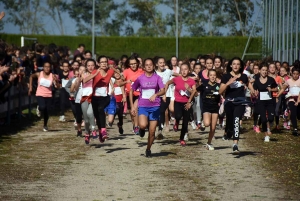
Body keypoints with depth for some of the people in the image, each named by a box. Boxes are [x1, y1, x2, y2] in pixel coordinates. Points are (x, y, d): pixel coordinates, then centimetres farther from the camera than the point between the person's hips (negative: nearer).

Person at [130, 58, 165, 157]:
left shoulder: (157, 78, 0)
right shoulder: (140, 78, 1)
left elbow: (163, 91, -11)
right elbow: (131, 91, 10)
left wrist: (155, 94, -32)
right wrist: (132, 106, 5)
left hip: (154, 107, 0)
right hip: (143, 106, 0)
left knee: (152, 131, 1)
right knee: (143, 125, -27)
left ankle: (148, 149, 22)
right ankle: (142, 129, 10)